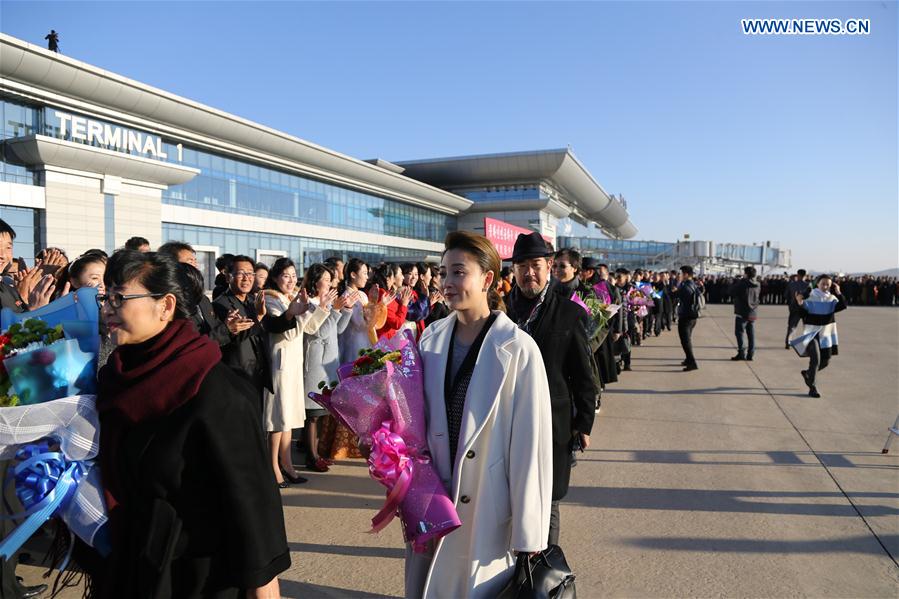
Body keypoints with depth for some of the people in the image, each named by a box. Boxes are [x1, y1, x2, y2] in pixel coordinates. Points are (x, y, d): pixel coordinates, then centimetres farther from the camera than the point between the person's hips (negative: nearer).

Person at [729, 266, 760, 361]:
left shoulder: (742, 283, -15)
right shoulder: (757, 284, 5)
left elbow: (730, 292, -11)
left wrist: (735, 282, 4)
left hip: (742, 313, -6)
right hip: (753, 313, 6)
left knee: (739, 332, 0)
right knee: (751, 334, 9)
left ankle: (741, 353, -4)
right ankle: (750, 354, 12)